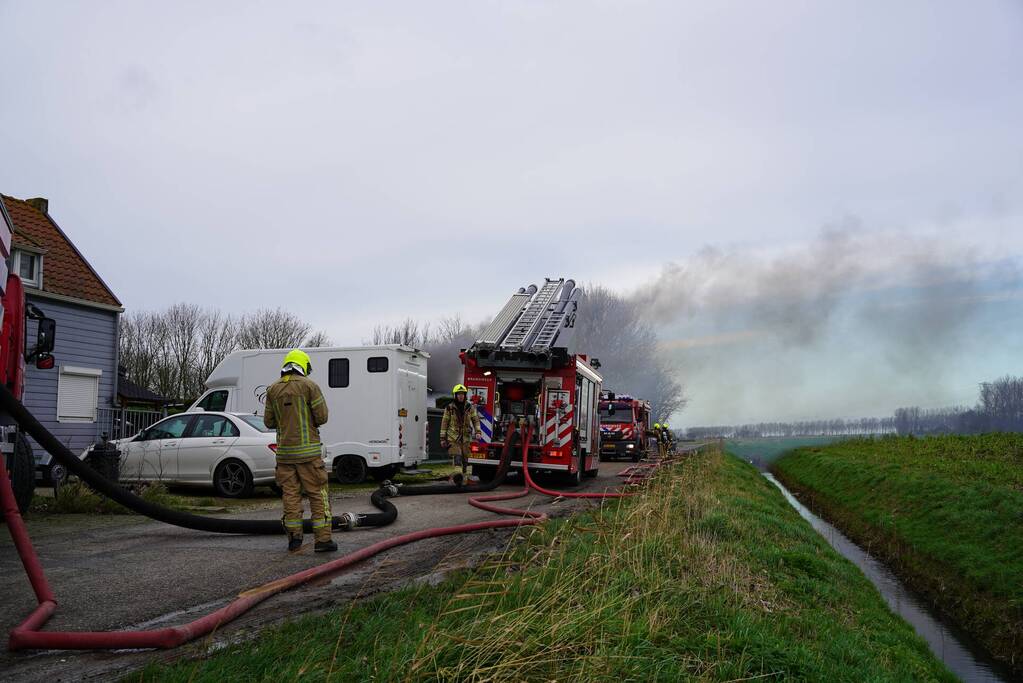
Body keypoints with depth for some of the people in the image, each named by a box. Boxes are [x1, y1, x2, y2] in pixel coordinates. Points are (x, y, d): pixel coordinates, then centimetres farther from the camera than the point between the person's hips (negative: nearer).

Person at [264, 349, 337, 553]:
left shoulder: (273, 389, 7)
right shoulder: (309, 385, -6)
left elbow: (269, 421, 10)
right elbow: (322, 417, -8)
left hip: (284, 451, 4)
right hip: (308, 451, -4)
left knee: (290, 494, 9)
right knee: (318, 494, 1)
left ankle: (294, 539, 12)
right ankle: (323, 539, -1)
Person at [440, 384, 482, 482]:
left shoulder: (470, 407, 3)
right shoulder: (450, 408, -2)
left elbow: (475, 420, 5)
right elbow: (444, 423, 2)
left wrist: (478, 432, -12)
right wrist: (442, 438, 0)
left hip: (466, 438, 3)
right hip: (453, 438, -3)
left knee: (465, 459, 9)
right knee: (457, 457, -18)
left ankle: (463, 476, 24)